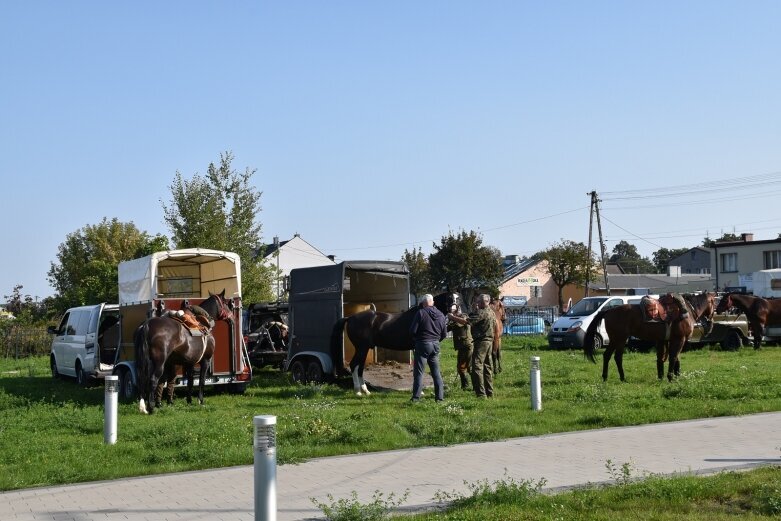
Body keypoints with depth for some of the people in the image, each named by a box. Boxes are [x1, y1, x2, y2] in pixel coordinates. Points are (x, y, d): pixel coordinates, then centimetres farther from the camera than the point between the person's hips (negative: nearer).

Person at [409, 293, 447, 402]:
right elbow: (444, 334, 9)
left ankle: (416, 396, -1)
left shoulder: (421, 313, -12)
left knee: (418, 372, 0)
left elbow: (413, 330, -13)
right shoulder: (441, 315, 6)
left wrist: (416, 338, 7)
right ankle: (440, 396, 12)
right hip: (436, 345, 5)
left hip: (422, 344, -5)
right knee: (436, 372, 12)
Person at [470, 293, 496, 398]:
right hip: (489, 341, 10)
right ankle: (489, 392, 19)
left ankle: (481, 394, -16)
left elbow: (469, 321, -24)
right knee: (487, 367, 15)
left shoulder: (482, 312, -15)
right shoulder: (492, 312, 15)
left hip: (481, 341, -10)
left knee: (477, 366, -10)